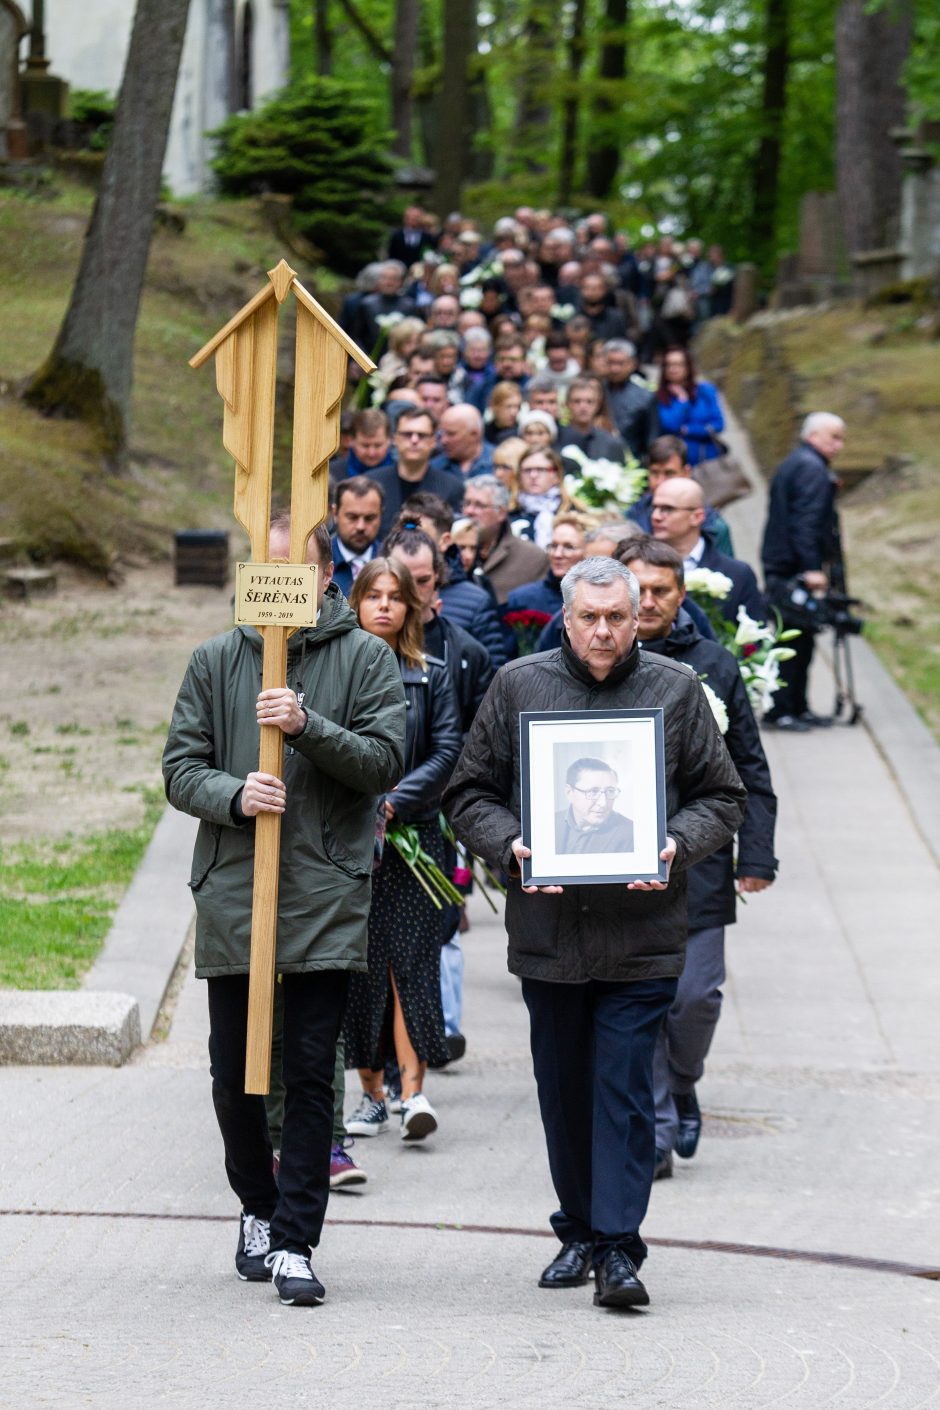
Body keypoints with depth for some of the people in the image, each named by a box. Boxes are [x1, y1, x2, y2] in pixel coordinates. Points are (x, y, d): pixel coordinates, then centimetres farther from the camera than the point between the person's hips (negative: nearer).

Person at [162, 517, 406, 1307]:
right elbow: (181, 767, 6)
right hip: (230, 894, 2)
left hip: (327, 895, -2)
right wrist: (233, 796, -14)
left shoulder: (364, 659, 4)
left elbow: (385, 761, -4)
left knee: (311, 1073, -5)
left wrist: (309, 727, -18)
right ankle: (259, 1207, 30)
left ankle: (295, 1243, -3)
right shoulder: (216, 662, 9)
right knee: (233, 1071, 9)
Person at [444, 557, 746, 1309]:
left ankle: (618, 1247, -7)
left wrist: (677, 845, -11)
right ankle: (578, 1232, 24)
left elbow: (722, 797, 8)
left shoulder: (676, 690, 4)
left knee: (625, 1090, -7)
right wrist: (510, 844, -10)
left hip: (641, 932, -2)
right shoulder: (518, 686, 6)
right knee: (563, 1091, 10)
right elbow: (470, 793, 9)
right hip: (547, 929, 2)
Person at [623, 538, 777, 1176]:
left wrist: (756, 856, 1)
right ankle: (655, 1132, 7)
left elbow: (750, 771, 8)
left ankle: (682, 1085, 27)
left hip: (698, 862, 0)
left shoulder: (715, 665, 5)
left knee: (697, 994, -2)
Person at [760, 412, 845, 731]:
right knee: (795, 640, -9)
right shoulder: (812, 469, -11)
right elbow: (806, 521, -21)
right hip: (795, 571, -10)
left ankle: (797, 708, 18)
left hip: (779, 567, 10)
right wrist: (812, 567, -25)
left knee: (799, 642, 13)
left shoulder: (791, 465, 21)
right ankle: (781, 709, -9)